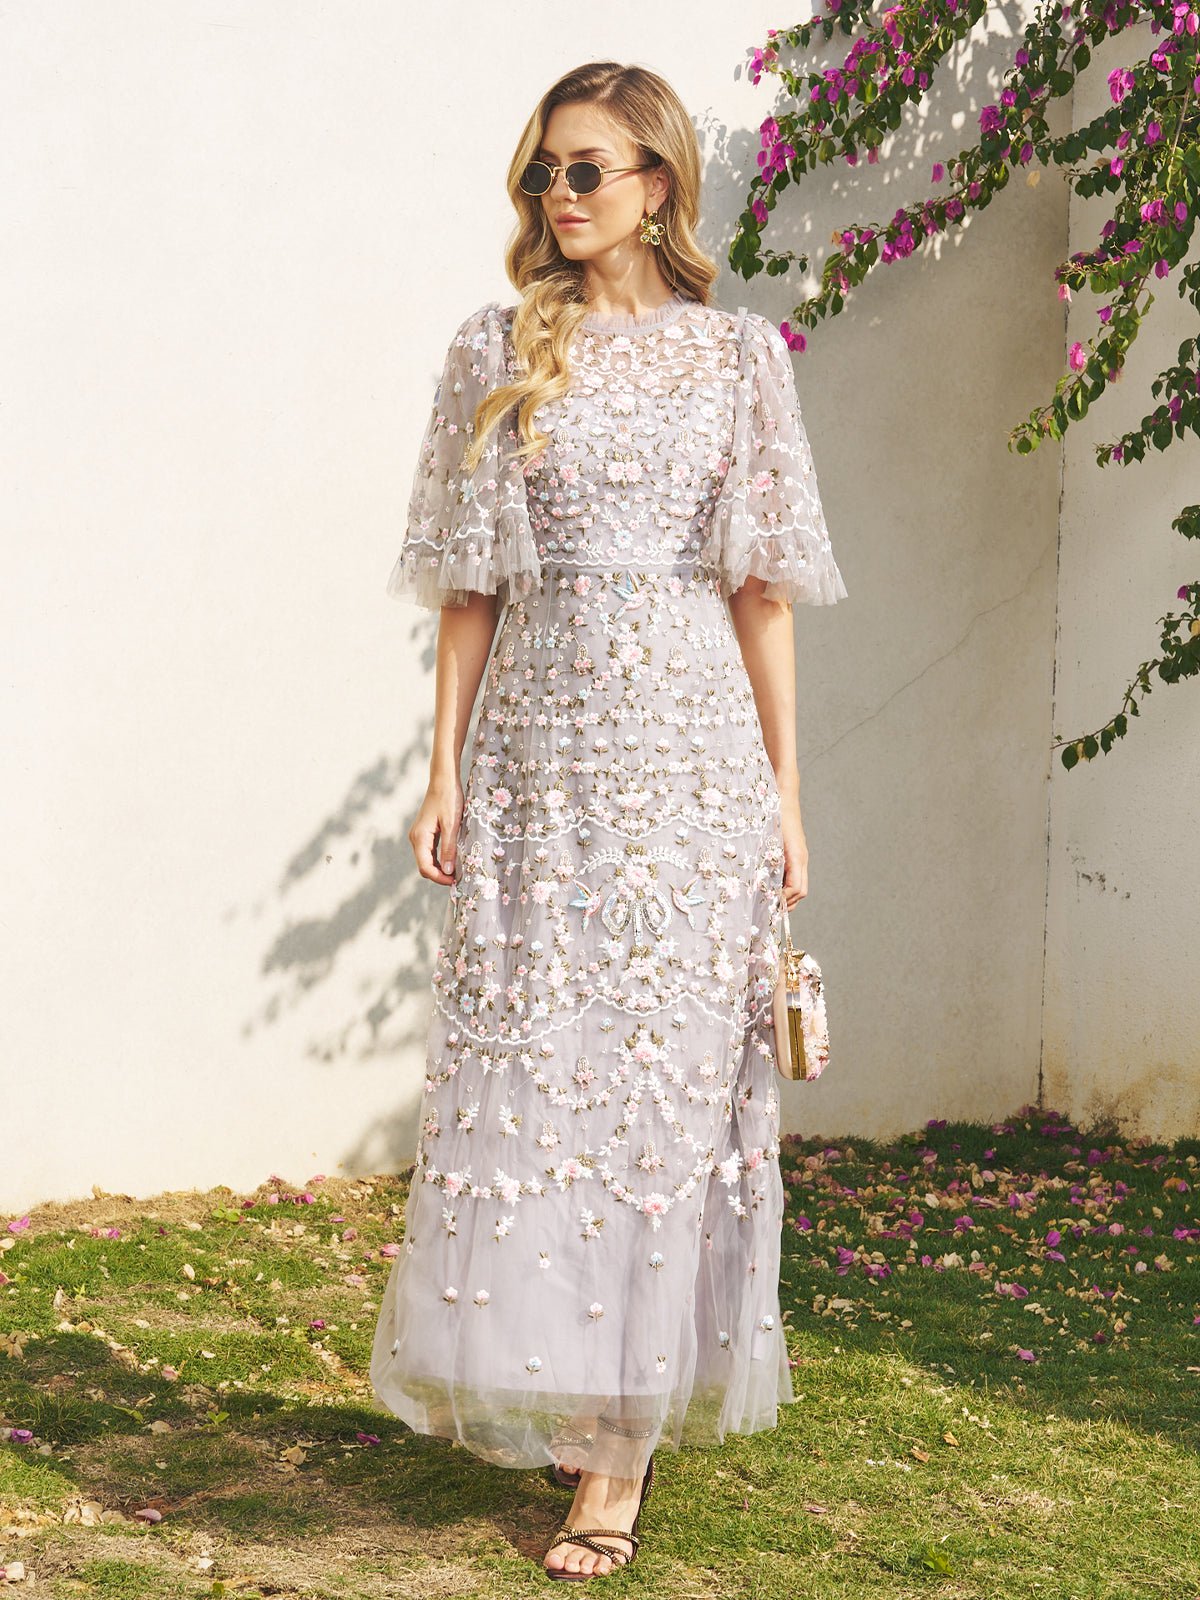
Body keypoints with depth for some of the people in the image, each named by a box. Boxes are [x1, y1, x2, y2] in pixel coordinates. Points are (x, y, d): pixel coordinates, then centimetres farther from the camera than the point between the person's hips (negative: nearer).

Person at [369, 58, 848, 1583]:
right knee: (532, 1068, 0)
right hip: (544, 735, 1)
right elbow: (471, 584, 8)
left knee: (661, 1069, -1)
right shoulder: (496, 349, 8)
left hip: (691, 738, -1)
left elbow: (763, 590, 6)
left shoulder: (737, 354, 6)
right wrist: (446, 770, 0)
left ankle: (622, 1441, 5)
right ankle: (566, 1396, 17)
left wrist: (786, 794, 2)